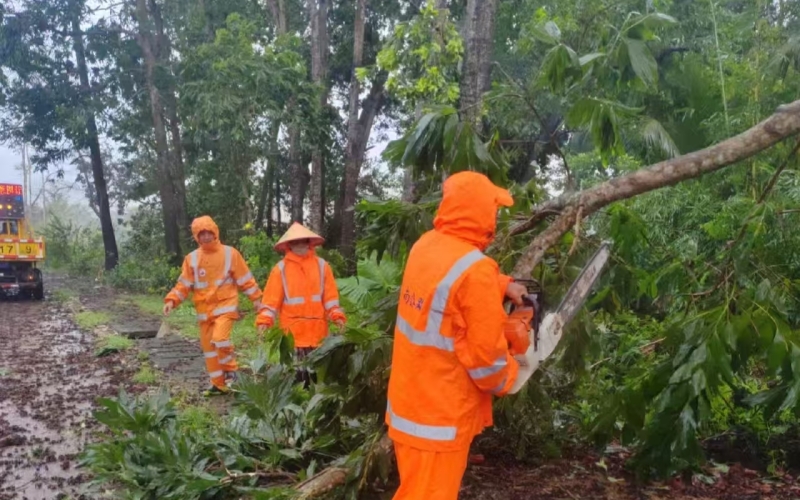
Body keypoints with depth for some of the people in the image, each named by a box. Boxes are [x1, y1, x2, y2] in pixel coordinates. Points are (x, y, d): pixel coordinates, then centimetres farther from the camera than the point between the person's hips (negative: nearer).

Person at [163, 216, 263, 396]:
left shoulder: (230, 253, -3)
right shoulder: (192, 258, 3)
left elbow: (245, 279, 2)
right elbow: (184, 284, 4)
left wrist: (256, 298, 0)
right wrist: (172, 300, -11)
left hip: (225, 306, -4)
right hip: (204, 310, 4)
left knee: (220, 338, -24)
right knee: (208, 346, 7)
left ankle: (230, 370, 3)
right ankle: (219, 384, 20)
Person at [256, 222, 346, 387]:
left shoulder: (321, 265, 5)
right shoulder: (281, 269, 1)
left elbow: (330, 295, 3)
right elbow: (271, 298, -3)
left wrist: (337, 316, -10)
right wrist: (265, 320, -15)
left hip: (317, 329, 2)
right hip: (292, 330, -1)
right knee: (296, 371, -1)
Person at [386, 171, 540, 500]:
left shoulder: (425, 245, -1)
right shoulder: (476, 269, -25)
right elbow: (486, 355, -19)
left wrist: (503, 286, 12)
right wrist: (510, 379, 1)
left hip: (409, 400, 8)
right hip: (439, 415, -8)